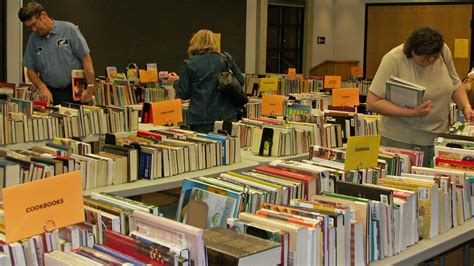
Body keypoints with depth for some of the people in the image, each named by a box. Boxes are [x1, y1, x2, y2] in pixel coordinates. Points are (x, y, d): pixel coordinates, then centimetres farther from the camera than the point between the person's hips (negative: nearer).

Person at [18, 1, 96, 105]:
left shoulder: (69, 29, -4)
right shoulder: (33, 39, 8)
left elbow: (86, 59, -6)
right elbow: (31, 69, 12)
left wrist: (90, 88, -12)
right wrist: (42, 87, -6)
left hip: (75, 92, -3)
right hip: (50, 95, 3)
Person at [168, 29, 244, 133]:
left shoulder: (189, 64, -4)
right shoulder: (226, 59, 5)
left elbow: (183, 94, 0)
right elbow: (240, 81, 11)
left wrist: (176, 81, 20)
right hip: (228, 116, 3)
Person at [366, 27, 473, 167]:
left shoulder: (443, 51, -2)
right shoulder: (393, 59, -17)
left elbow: (455, 84, 15)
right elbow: (372, 102, -19)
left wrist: (466, 107, -2)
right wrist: (412, 112, -23)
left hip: (438, 139, 4)